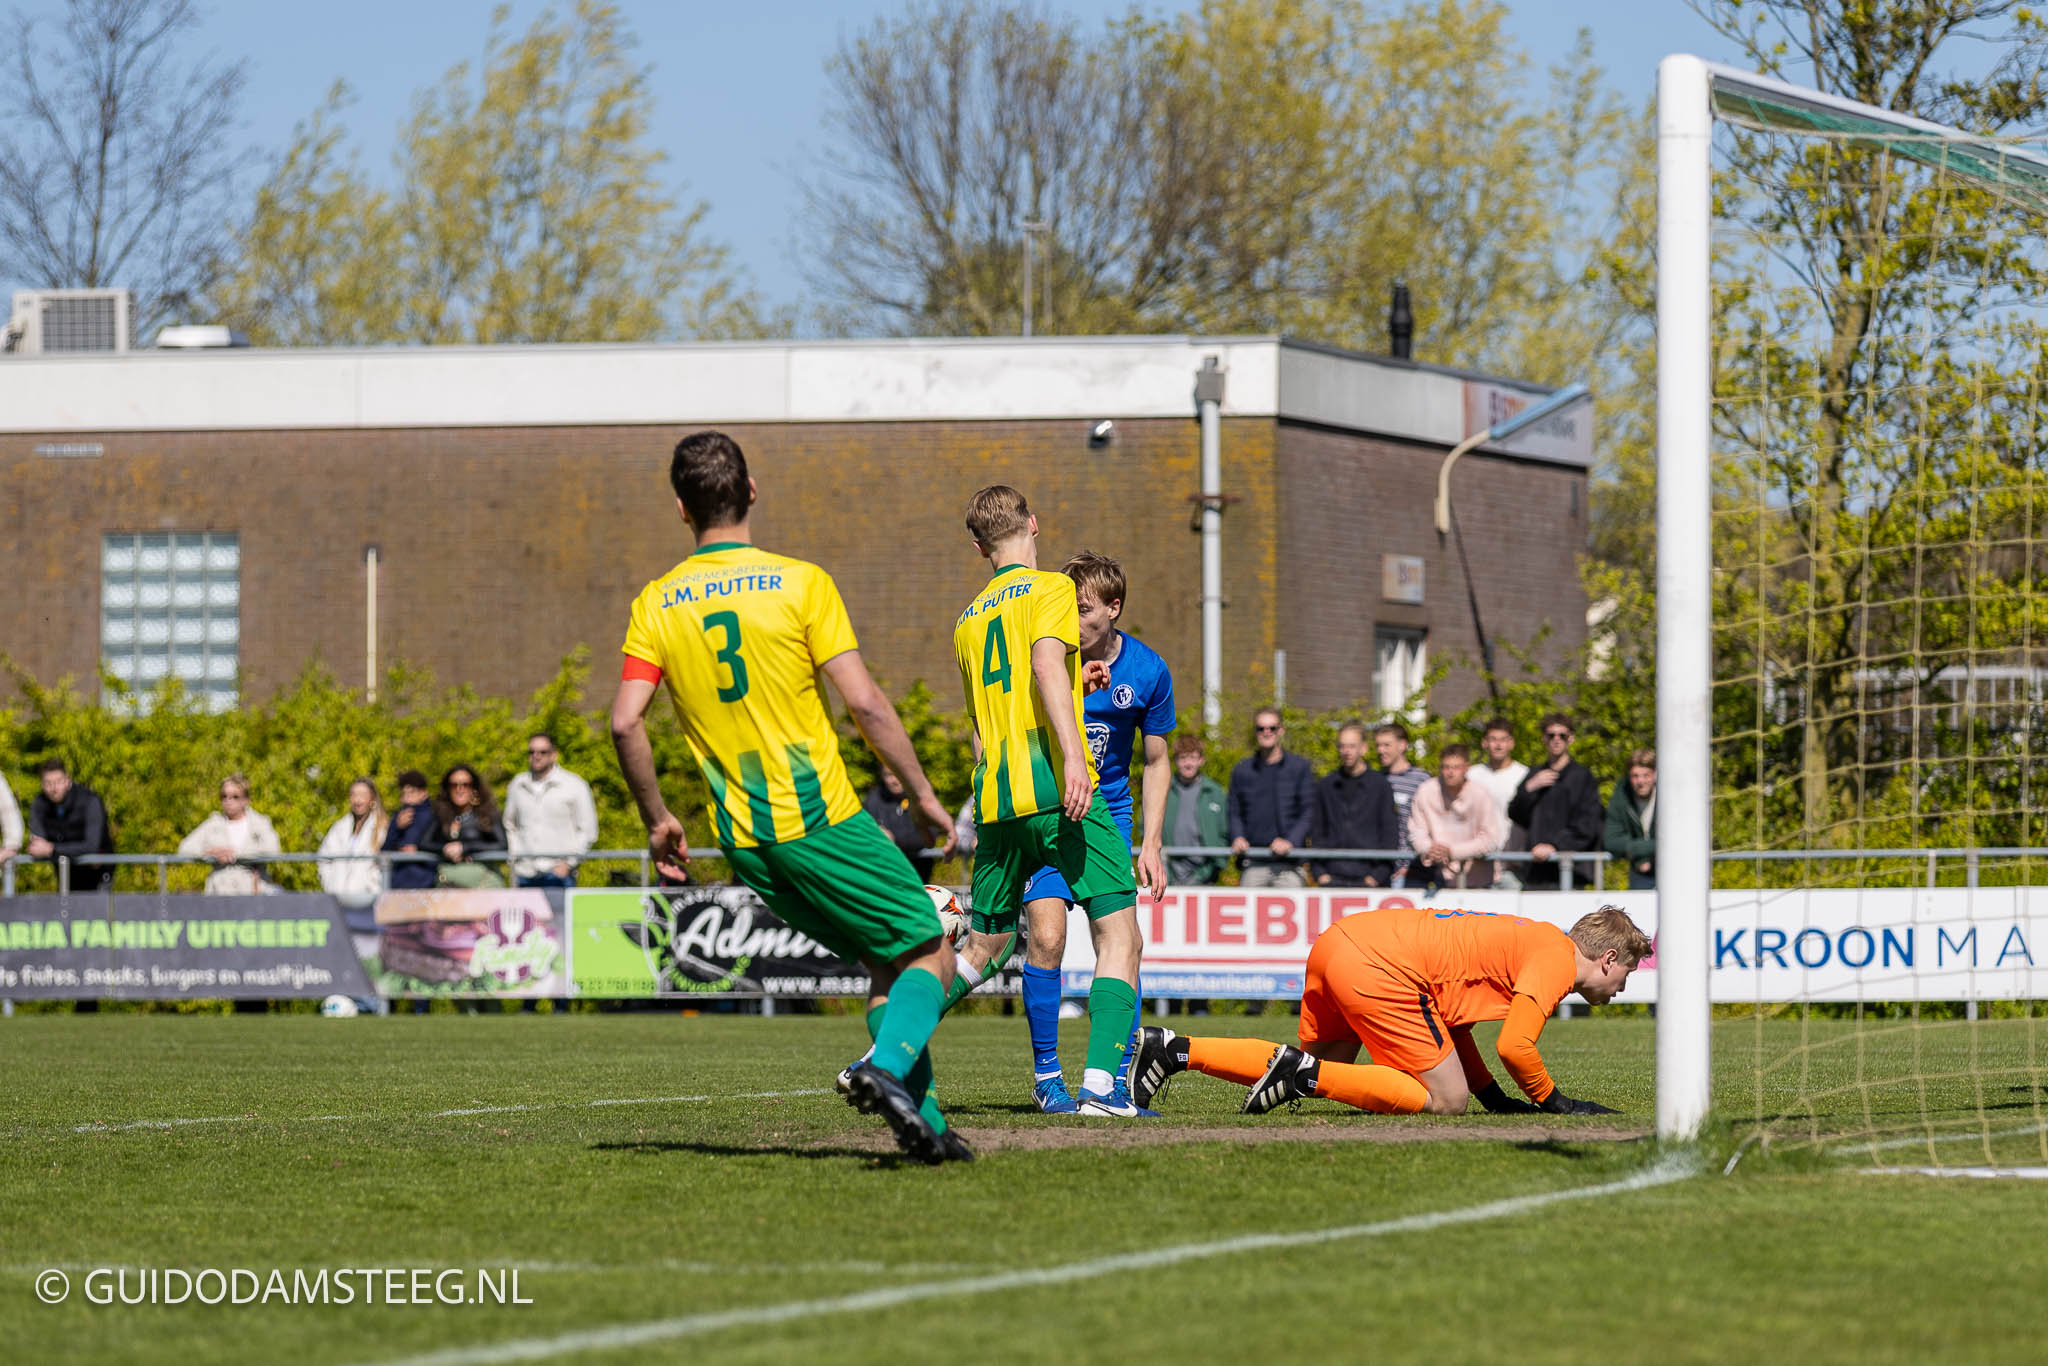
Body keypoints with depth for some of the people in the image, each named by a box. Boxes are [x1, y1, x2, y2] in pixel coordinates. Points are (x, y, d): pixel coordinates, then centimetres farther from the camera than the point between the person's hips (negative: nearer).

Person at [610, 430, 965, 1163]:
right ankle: (887, 1069, -22)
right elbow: (863, 701, -12)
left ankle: (924, 1120, 10)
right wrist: (923, 793, -2)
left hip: (744, 841, 5)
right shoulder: (800, 582, -7)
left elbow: (625, 723, -5)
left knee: (886, 961, 18)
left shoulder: (656, 605, 3)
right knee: (929, 953, 5)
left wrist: (658, 819, 8)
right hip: (821, 822, -5)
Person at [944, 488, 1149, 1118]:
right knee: (1119, 935, -5)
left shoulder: (968, 621, 23)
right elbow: (1046, 664, -17)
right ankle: (1101, 1083, -19)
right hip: (1059, 786, -7)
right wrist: (1073, 755, -26)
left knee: (984, 947, 19)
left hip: (995, 801, 7)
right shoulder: (1050, 589, 2)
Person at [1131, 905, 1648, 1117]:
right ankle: (1305, 1073, -13)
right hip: (1378, 969, -10)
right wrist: (1553, 1102, 5)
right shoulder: (1558, 960, -2)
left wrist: (1495, 1097, 25)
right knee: (1445, 1100, -5)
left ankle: (1172, 1050, 11)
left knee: (1319, 1069, 23)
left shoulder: (1533, 943, 27)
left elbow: (1450, 1015, 30)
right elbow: (1514, 1045, -12)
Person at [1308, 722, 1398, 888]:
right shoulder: (1325, 786, 12)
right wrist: (1319, 872, 3)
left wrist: (1378, 875, -6)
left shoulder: (1380, 785, 4)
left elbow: (1390, 836, 2)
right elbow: (1317, 832, 14)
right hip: (1333, 878, 2)